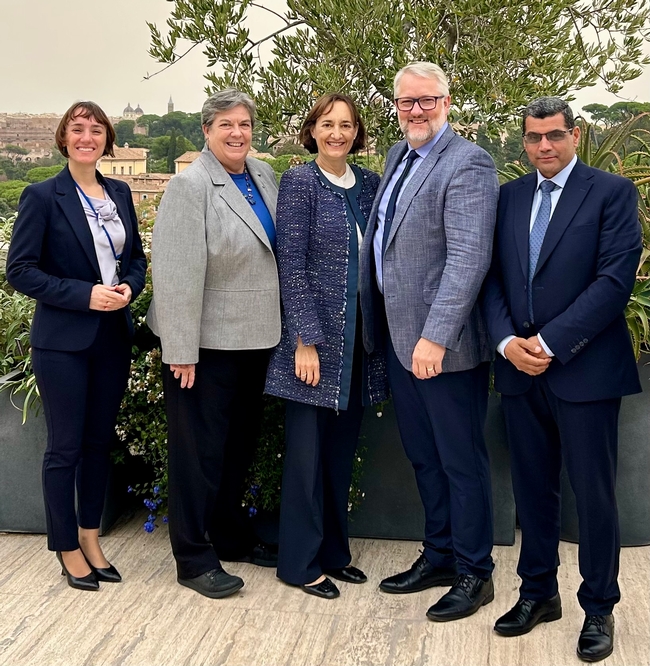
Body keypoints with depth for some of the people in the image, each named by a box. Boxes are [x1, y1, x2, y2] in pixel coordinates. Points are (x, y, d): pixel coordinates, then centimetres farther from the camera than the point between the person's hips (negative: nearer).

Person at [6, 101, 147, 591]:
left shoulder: (120, 193, 8)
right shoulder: (42, 196, -7)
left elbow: (137, 257, 15)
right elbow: (20, 270, -10)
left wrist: (129, 287, -6)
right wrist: (85, 295, -18)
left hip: (114, 338, 5)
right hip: (63, 341, -5)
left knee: (100, 442, 13)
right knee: (65, 447, 3)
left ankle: (91, 538, 28)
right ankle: (68, 549, 19)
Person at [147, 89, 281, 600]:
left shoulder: (264, 176, 7)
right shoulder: (191, 185, -15)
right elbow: (177, 272, -19)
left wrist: (278, 328, 12)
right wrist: (182, 351, -20)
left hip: (255, 337, 7)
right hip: (207, 341, -7)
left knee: (241, 443, 18)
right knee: (200, 450, 3)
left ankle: (232, 538, 35)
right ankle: (194, 559, 17)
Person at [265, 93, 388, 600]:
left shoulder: (369, 184, 9)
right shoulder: (300, 182, -7)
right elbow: (292, 267, -11)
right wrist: (306, 340, -15)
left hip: (360, 339, 5)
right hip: (317, 335, -5)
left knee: (343, 449, 13)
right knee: (308, 449, 2)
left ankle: (334, 550, 27)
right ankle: (301, 562, 16)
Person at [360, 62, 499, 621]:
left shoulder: (468, 165, -15)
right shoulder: (398, 156, 13)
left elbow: (468, 258, -23)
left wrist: (435, 337, -28)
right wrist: (379, 323, 15)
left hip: (444, 344, -8)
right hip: (399, 337, 8)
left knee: (461, 461, 5)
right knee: (424, 457, 19)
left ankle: (474, 573, 21)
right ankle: (439, 556, 35)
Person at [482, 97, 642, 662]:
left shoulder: (612, 192, -3)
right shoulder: (509, 197, 12)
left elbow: (615, 279, -12)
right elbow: (493, 277, 8)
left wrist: (550, 343, -16)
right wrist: (507, 341, -9)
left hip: (584, 368, -4)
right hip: (519, 368, 5)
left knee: (594, 493, 5)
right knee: (533, 488, 13)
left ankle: (599, 609, 21)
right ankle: (538, 593, 29)